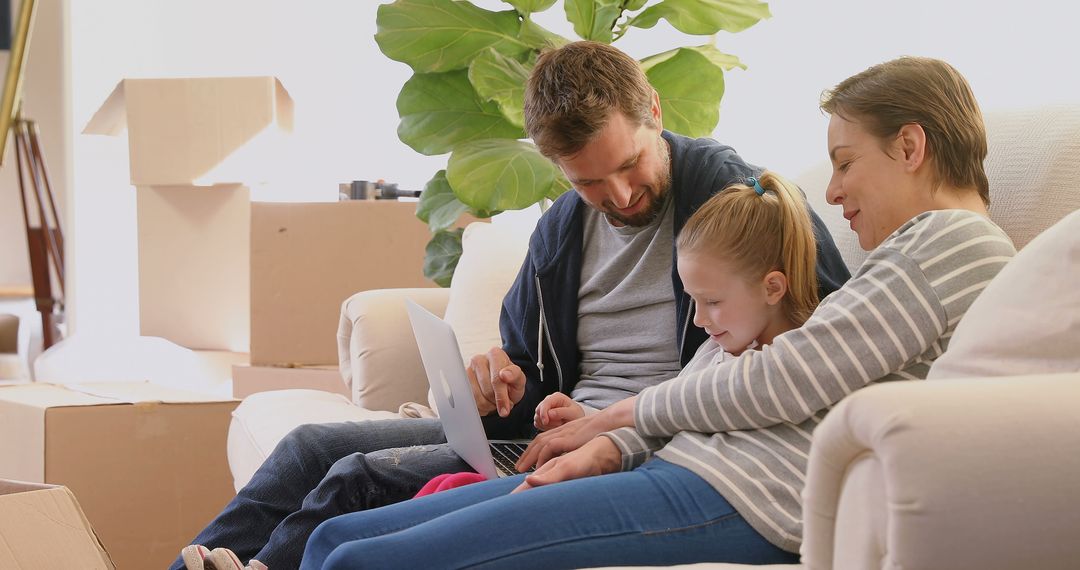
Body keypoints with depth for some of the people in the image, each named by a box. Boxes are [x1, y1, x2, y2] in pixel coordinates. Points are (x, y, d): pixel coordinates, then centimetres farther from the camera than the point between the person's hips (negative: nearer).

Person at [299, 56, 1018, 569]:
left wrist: (622, 413, 4)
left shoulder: (958, 240, -4)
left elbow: (783, 383, -11)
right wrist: (612, 448, 4)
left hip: (737, 502, -10)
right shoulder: (916, 249, 27)